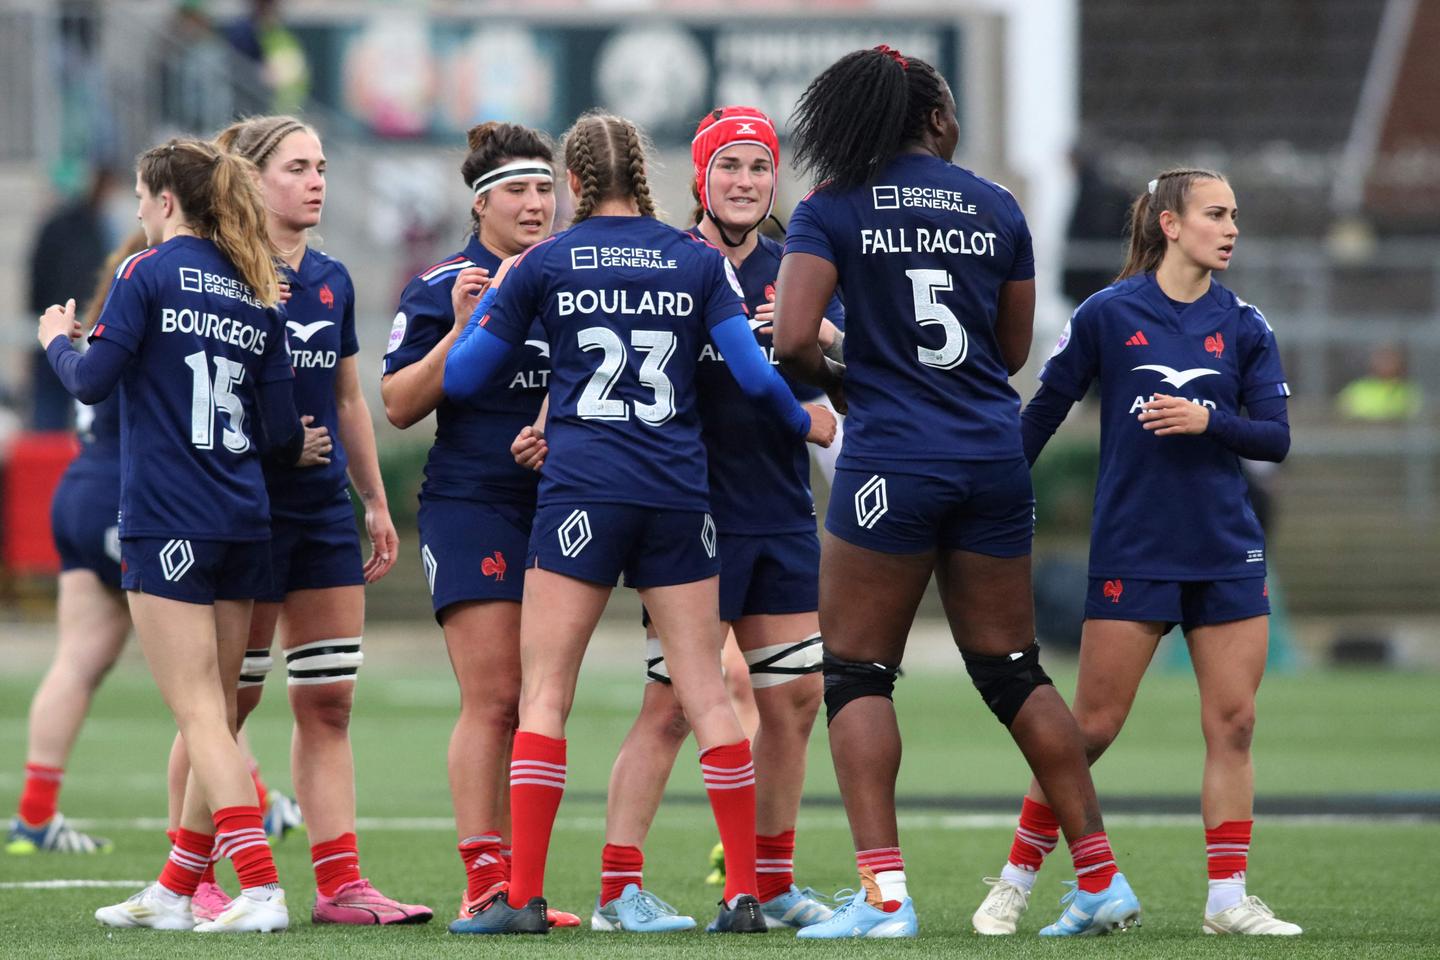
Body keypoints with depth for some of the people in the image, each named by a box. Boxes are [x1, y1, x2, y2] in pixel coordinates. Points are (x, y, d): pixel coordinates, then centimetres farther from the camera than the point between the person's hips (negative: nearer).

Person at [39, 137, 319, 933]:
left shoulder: (148, 272, -6)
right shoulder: (256, 292, 11)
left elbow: (93, 381, -10)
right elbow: (280, 427, 9)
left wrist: (58, 340, 10)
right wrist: (293, 449, 31)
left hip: (166, 522, -7)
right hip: (243, 523, 7)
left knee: (201, 715, -9)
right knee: (214, 714, 12)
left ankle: (260, 888, -19)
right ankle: (174, 891, 21)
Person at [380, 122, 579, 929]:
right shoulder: (442, 289, -2)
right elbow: (399, 406, -5)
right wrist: (462, 329, -15)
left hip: (558, 500, 5)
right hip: (470, 505, -5)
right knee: (492, 698, -12)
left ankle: (512, 883, 8)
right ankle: (485, 883, -11)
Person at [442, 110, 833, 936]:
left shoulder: (543, 265, 3)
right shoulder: (700, 260, 6)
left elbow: (464, 378, 8)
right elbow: (752, 372, -1)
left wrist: (491, 299, 25)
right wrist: (805, 423, 18)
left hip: (583, 492, -2)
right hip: (680, 493, 2)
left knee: (545, 692, 0)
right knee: (707, 693, 5)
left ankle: (523, 896, -8)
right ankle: (745, 892, 3)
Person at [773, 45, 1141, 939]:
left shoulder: (831, 210, -2)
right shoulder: (997, 208, 8)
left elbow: (793, 340, -13)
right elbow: (1013, 351, 14)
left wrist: (838, 381, 7)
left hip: (894, 456, -4)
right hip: (995, 457, 4)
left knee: (858, 673, 3)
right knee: (1014, 672, 13)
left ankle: (884, 892, -9)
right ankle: (1103, 877, 12)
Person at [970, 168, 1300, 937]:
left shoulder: (1244, 325, 5)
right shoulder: (1108, 314, -3)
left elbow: (1275, 437, 1)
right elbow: (1041, 412, 2)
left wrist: (1210, 421, -17)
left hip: (1227, 554, 3)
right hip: (1131, 551, -3)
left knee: (1232, 723, -2)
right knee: (1092, 727, -3)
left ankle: (1228, 897, 5)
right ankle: (1015, 882, 9)